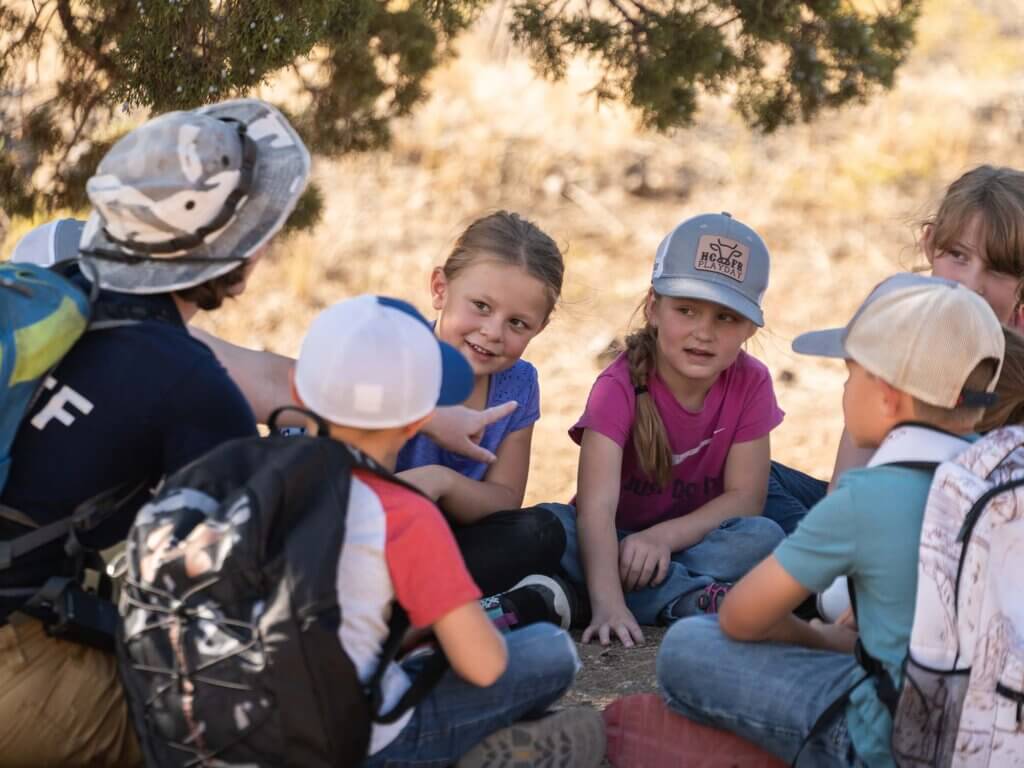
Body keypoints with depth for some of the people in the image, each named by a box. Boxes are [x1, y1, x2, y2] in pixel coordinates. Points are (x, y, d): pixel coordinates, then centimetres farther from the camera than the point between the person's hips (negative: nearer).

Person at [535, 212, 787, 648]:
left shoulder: (750, 384, -9)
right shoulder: (620, 386, -19)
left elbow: (744, 497, -11)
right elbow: (596, 508, -32)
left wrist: (663, 536, -28)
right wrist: (609, 604, -48)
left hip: (690, 541, 2)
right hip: (616, 545, -2)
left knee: (764, 536, -28)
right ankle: (693, 600, -36)